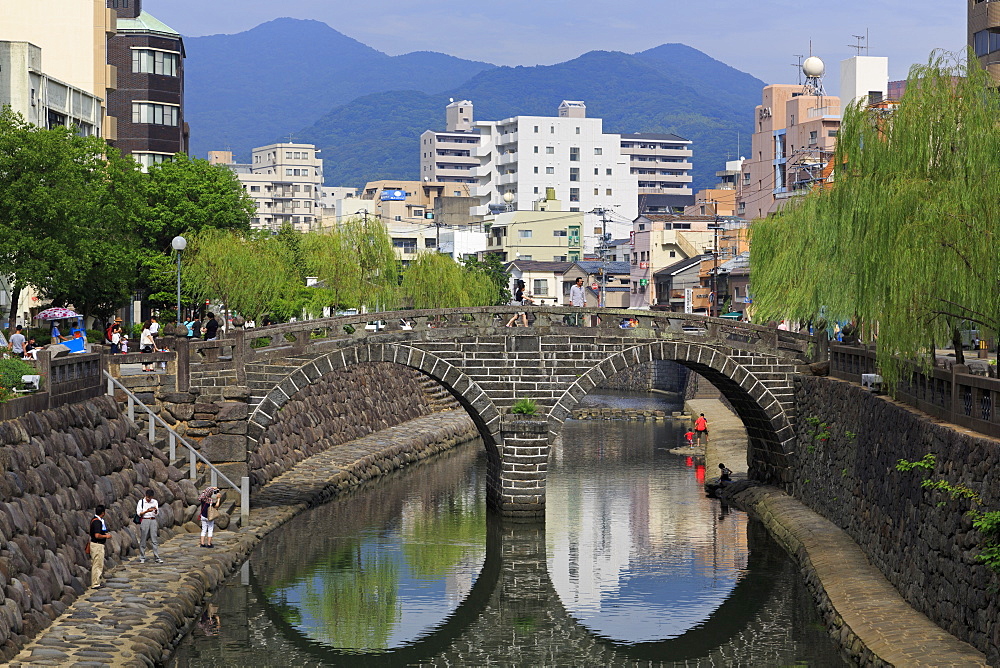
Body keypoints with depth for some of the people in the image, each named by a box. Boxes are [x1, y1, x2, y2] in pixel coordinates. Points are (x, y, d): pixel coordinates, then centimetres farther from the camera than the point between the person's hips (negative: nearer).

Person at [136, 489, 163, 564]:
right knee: (143, 540, 0)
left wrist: (156, 510, -12)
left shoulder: (154, 502, 11)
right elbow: (139, 513, -4)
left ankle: (157, 557, -4)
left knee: (154, 540, -2)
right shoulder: (141, 502, 1)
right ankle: (142, 558, 8)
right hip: (144, 520, -2)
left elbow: (157, 513, 11)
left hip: (153, 520, 2)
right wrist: (147, 511, -18)